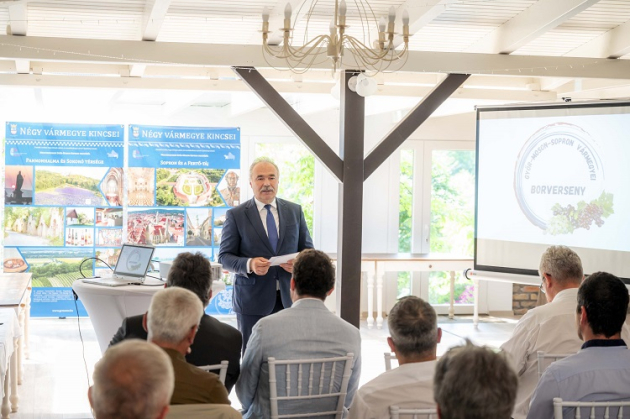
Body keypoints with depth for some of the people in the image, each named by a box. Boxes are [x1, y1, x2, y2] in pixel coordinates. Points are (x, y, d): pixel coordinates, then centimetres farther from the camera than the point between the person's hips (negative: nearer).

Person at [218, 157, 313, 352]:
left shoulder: (295, 211, 9)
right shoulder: (236, 215, 1)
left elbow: (308, 250, 13)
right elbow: (225, 257, -1)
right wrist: (249, 264, -20)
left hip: (289, 298, 2)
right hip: (252, 300, -2)